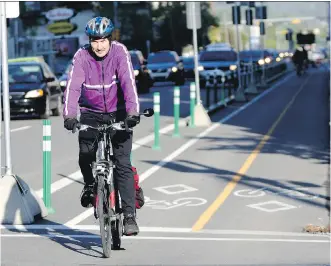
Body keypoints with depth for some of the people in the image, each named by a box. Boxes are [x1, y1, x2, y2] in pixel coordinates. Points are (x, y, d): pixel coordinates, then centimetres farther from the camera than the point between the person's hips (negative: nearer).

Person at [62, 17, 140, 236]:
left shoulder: (120, 52, -16)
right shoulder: (82, 56, -14)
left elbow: (128, 82, -26)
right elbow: (73, 86, -23)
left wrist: (133, 112, -39)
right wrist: (69, 115, -37)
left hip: (118, 113, -1)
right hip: (91, 113, 1)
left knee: (123, 164, -9)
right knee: (85, 155, -17)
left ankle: (129, 215, -7)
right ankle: (90, 185, 17)